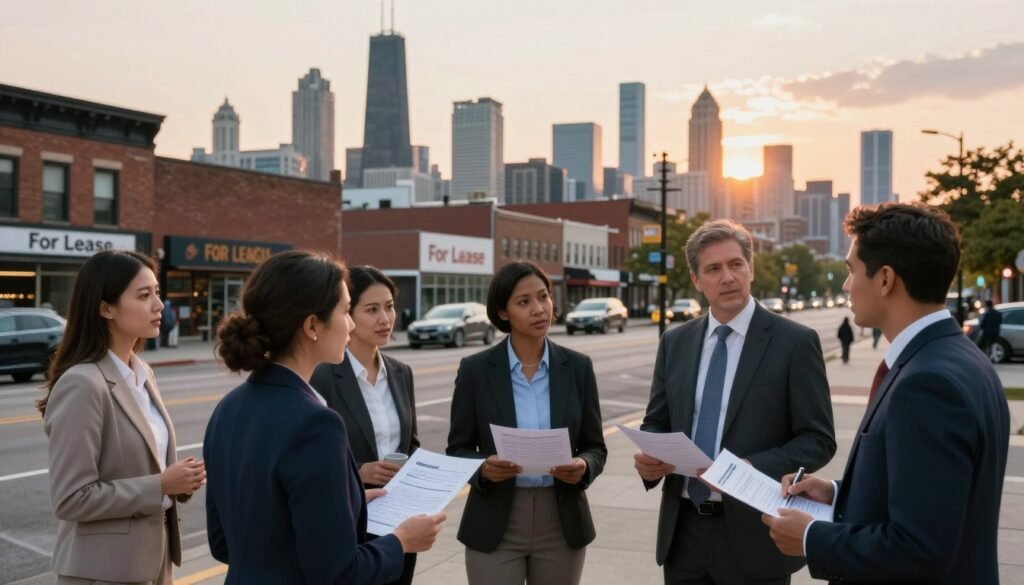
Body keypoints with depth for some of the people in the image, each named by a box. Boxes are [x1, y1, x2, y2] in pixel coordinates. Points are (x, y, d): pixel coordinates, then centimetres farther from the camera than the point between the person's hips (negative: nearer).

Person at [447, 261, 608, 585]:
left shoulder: (577, 367, 0)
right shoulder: (475, 369, -5)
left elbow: (595, 447, 4)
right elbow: (457, 449, 0)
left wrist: (583, 467, -17)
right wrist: (483, 467, -20)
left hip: (562, 523, 2)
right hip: (495, 525, -2)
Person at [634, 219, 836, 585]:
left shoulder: (795, 342, -6)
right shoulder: (675, 343, 7)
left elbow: (818, 439, -7)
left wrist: (752, 469, -21)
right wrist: (648, 458, -10)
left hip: (753, 533, -4)